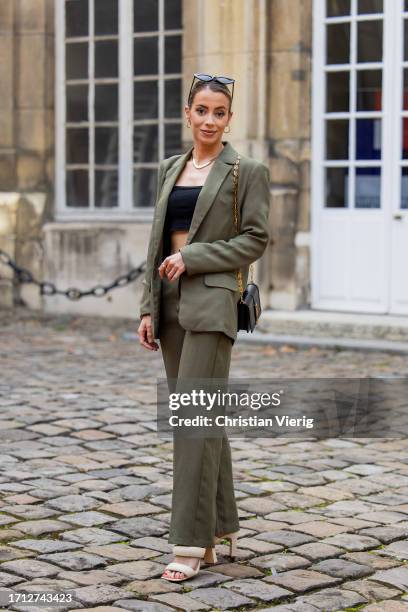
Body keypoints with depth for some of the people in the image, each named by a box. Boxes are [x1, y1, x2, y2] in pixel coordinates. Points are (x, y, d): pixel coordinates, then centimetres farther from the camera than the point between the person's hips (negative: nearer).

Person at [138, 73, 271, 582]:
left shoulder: (248, 171, -2)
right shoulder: (169, 169, 15)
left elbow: (255, 239, -7)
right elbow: (157, 242, 15)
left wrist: (193, 257, -14)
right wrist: (148, 308, 8)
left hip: (212, 299, -6)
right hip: (170, 298, 6)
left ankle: (192, 543, -9)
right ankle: (222, 526, 21)